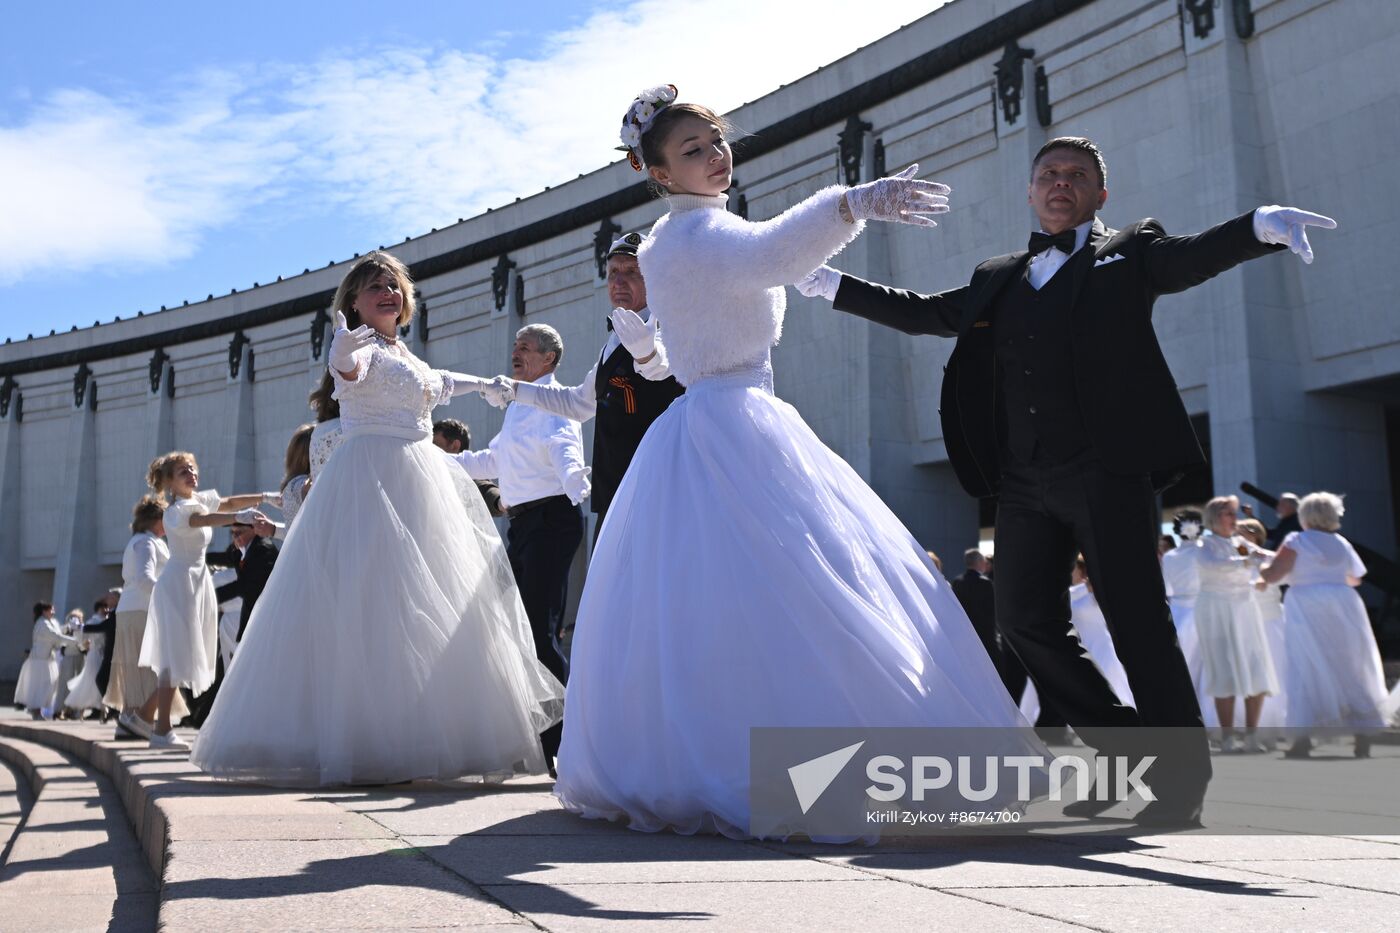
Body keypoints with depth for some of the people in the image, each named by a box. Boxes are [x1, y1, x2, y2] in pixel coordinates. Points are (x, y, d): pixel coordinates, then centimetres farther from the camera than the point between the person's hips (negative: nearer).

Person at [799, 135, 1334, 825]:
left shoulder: (1128, 255, 8)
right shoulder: (997, 280, 22)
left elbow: (1194, 256, -9)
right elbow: (922, 313, 27)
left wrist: (1261, 224, -30)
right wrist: (835, 287, 27)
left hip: (1107, 470, -5)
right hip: (1024, 482, 6)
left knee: (1137, 622, -7)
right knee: (1025, 619, 4)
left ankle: (1182, 782, 3)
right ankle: (1123, 749, 20)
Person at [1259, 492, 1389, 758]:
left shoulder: (1297, 542, -6)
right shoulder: (1342, 544, 10)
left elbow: (1272, 575, -12)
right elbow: (1355, 579, 22)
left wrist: (1259, 566, 8)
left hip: (1306, 611, -4)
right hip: (1341, 609, 4)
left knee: (1307, 672, -3)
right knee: (1352, 670, 11)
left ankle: (1304, 738, -8)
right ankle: (1363, 736, 12)